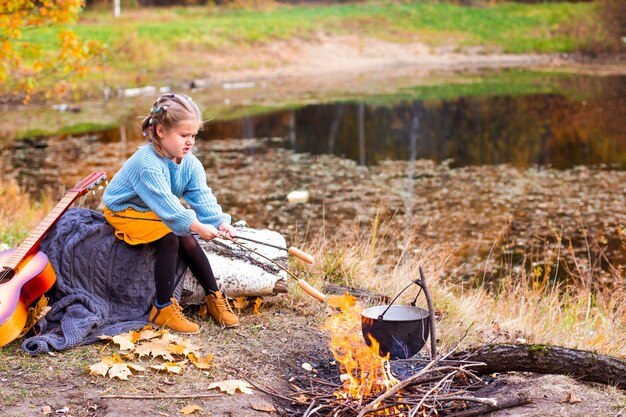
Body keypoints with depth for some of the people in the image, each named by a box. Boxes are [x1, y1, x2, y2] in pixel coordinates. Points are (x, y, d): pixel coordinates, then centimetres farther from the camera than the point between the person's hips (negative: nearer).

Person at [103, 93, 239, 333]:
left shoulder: (190, 163, -8)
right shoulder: (147, 163, -32)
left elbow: (202, 197, -18)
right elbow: (165, 203, -40)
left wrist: (220, 222, -36)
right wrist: (196, 227, -49)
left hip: (155, 211, 7)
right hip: (124, 211, -7)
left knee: (187, 240, -13)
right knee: (170, 239, -26)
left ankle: (214, 296, 1)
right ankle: (163, 308, -20)